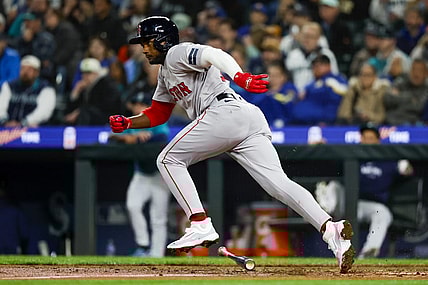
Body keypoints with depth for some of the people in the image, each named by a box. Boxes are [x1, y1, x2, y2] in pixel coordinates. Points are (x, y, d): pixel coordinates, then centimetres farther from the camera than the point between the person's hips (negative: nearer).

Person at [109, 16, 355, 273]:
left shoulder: (176, 54, 6)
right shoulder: (166, 74, 35)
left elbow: (213, 54, -14)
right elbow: (157, 115, 40)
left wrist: (240, 78, -32)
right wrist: (127, 123, 24)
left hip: (225, 112, -9)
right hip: (251, 122, 9)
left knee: (169, 159, 3)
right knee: (279, 183, -8)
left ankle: (201, 226, -9)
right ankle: (331, 229, -27)